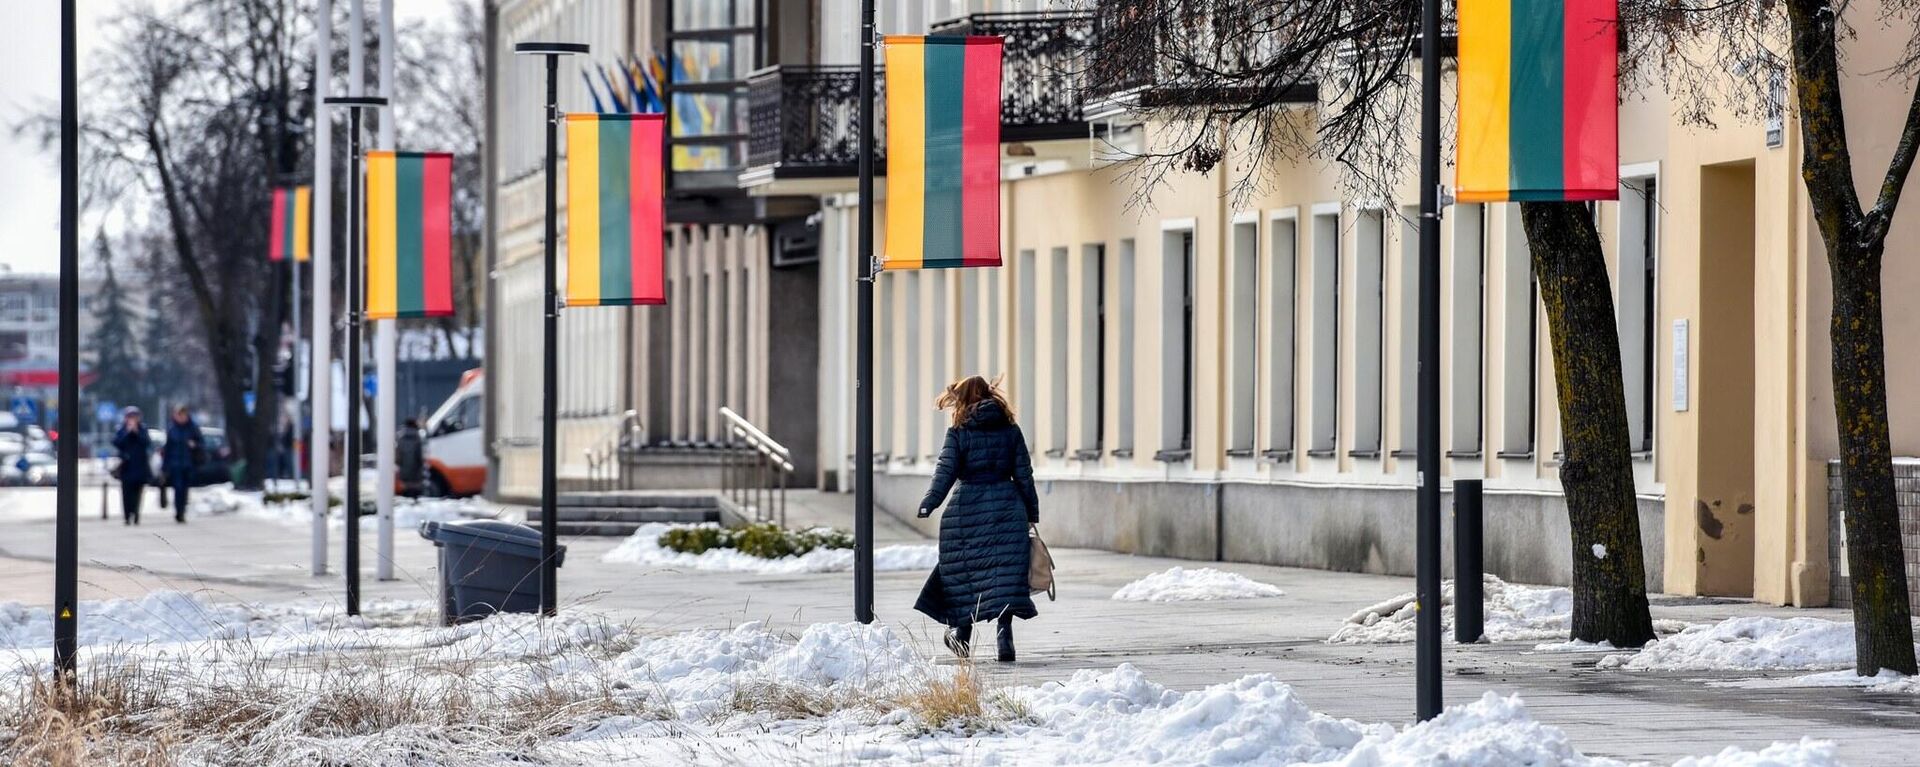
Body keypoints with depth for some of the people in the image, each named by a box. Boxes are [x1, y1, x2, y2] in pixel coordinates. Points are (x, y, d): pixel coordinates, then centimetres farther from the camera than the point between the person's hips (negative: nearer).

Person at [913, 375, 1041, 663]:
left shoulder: (958, 433, -2)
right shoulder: (1010, 431, 6)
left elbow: (946, 472, -10)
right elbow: (1024, 475, 6)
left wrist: (927, 506, -11)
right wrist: (1032, 513, 11)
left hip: (967, 508, -1)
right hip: (1006, 507, 1)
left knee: (965, 573, 11)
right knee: (1005, 574, -1)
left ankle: (962, 636, 18)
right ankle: (1005, 637, -11)